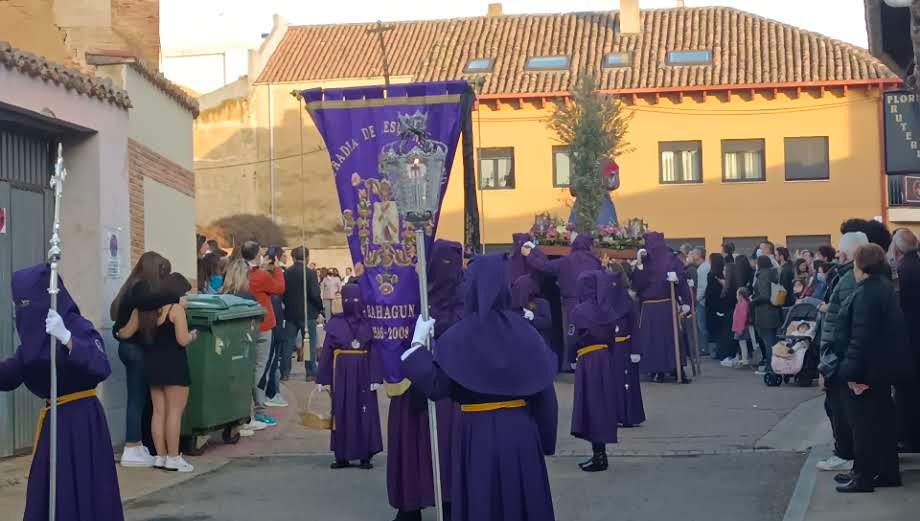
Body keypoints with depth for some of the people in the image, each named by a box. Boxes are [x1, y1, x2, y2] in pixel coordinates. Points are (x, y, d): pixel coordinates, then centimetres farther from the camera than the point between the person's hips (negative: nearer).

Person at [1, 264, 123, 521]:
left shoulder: (79, 328, -15)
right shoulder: (35, 333, 7)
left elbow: (101, 369, -31)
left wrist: (66, 338, -41)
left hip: (81, 420, -8)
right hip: (53, 420, 8)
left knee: (84, 495, -5)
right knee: (46, 495, 11)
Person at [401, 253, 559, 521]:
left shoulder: (458, 335, -10)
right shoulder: (523, 329, -2)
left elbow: (434, 386, -13)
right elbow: (544, 387, -2)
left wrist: (417, 343, -5)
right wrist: (545, 436, 8)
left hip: (477, 432, -2)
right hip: (519, 429, 2)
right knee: (522, 496, 13)